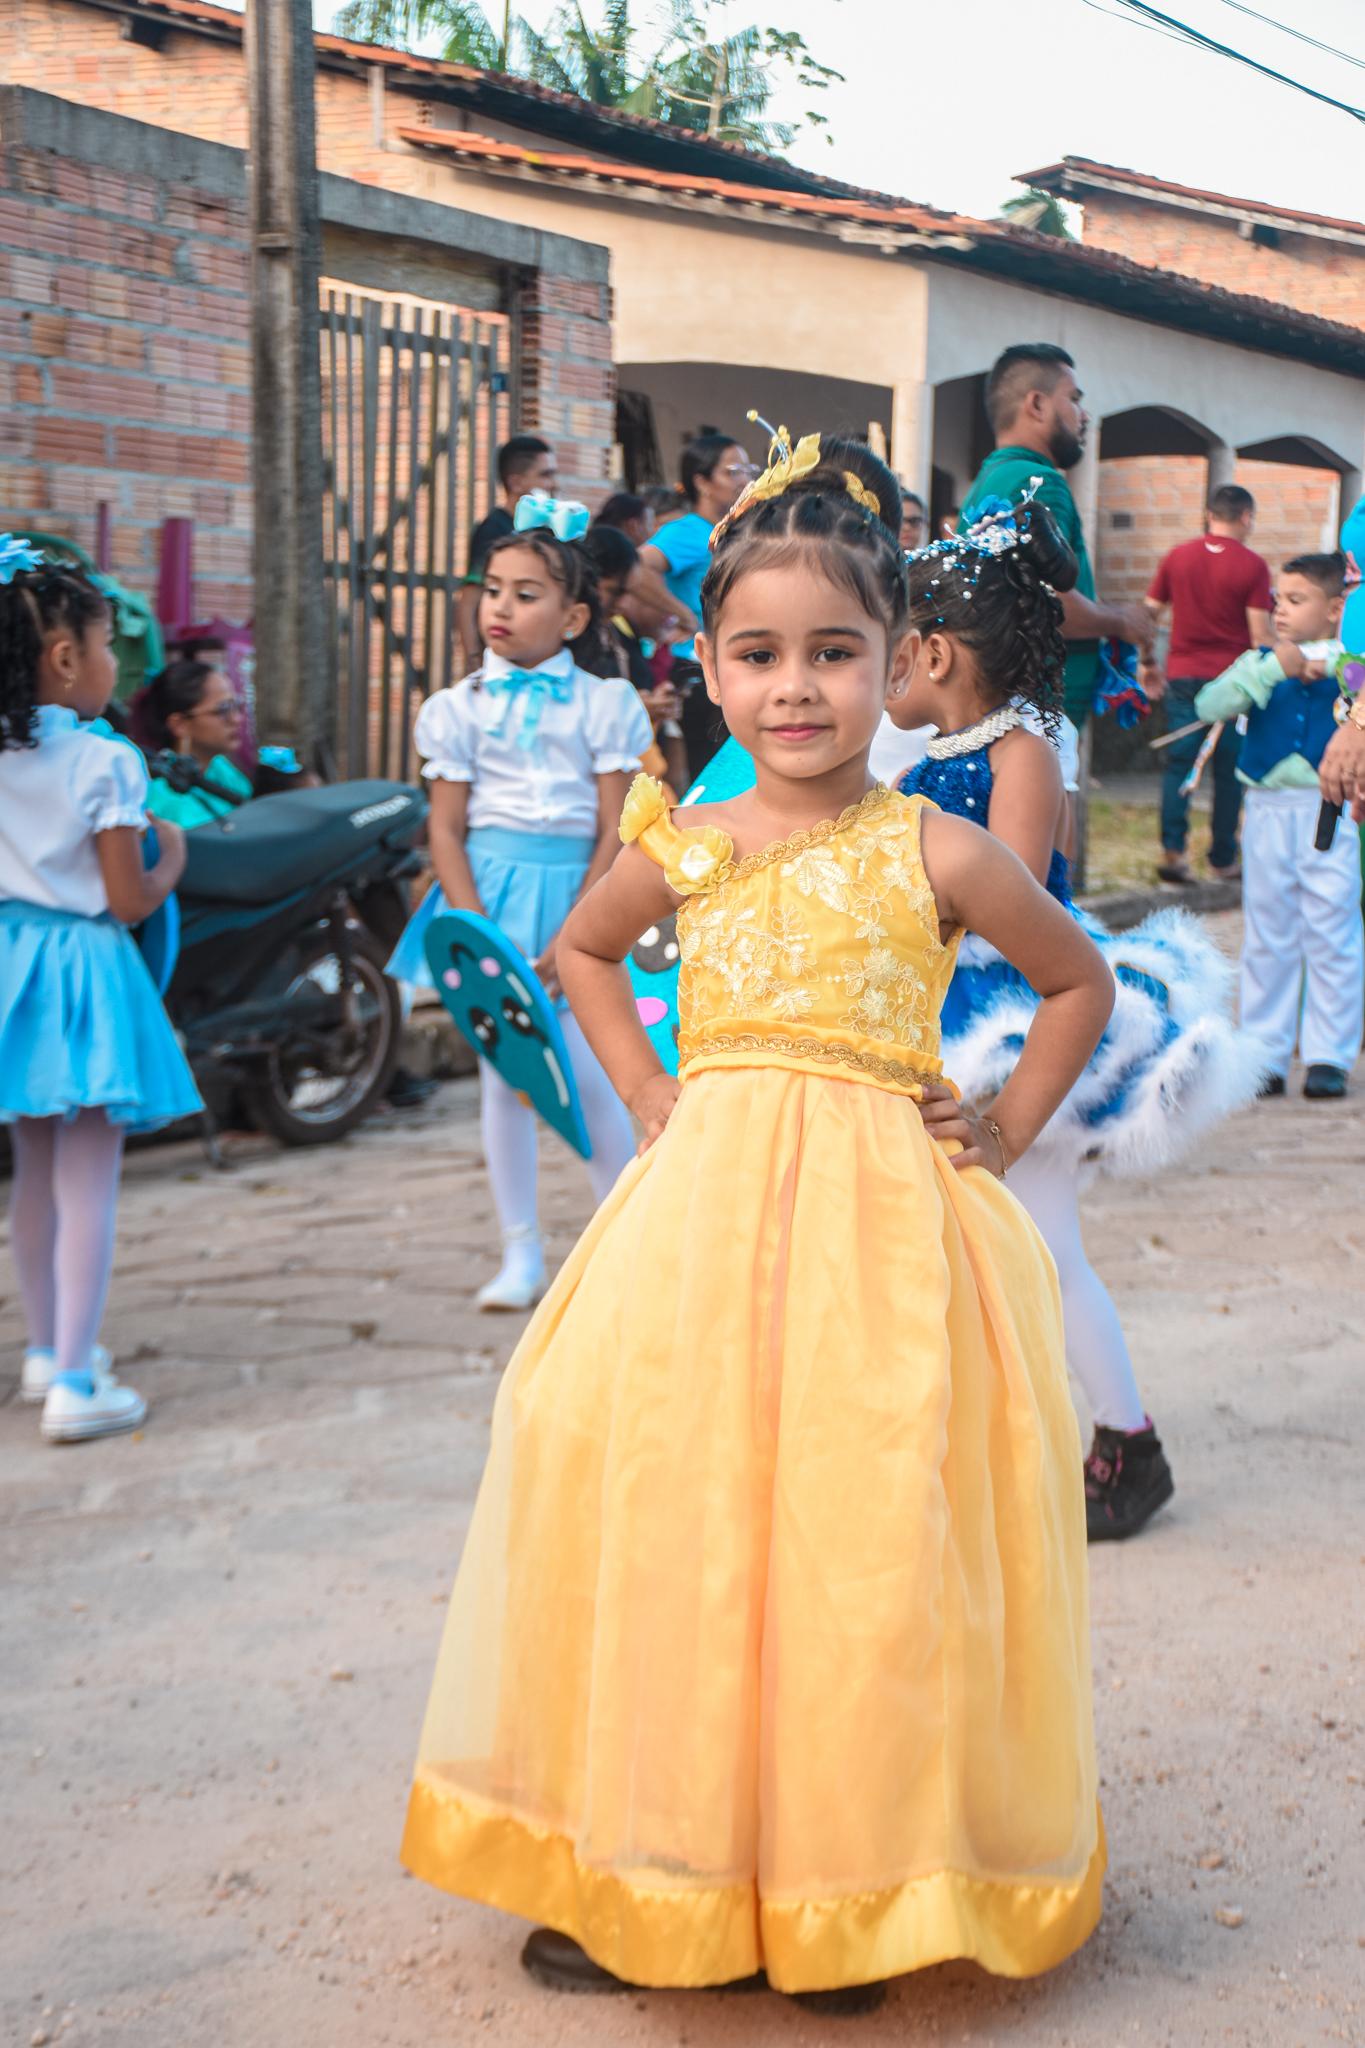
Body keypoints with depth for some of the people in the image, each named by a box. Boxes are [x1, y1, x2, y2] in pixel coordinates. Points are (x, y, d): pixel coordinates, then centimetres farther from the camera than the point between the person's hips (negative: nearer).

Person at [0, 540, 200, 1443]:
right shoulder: (107, 764, -15)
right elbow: (130, 902, -12)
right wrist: (172, 860, 5)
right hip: (85, 971, -6)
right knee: (89, 1180, -2)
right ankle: (74, 1383, -2)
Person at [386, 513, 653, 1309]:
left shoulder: (603, 704, 0)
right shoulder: (461, 707, 5)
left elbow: (613, 832, -3)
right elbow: (446, 829, 3)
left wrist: (572, 936, -11)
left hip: (571, 892, -2)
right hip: (489, 891, 2)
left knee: (590, 1075, -7)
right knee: (504, 1078, 5)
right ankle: (522, 1256, 14)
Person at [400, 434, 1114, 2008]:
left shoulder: (940, 856, -3)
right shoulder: (685, 849, 4)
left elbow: (1079, 983, 13)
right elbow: (580, 952, 24)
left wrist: (1005, 1129, 4)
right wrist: (643, 1092, 12)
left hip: (883, 1226, -2)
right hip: (704, 1214, 3)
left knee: (863, 1546, -2)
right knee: (669, 1522, 1)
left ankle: (851, 1891, 13)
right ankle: (647, 1873, 15)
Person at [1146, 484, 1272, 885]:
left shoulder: (1177, 558, 5)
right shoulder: (1252, 566, -6)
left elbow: (1148, 615, 8)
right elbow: (1260, 633, -9)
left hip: (1183, 673, 3)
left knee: (1178, 764, 5)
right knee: (1228, 772, 6)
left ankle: (1173, 849, -10)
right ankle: (1223, 860, 11)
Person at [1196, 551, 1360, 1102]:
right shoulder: (1260, 663, 8)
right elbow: (1209, 705, -6)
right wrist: (1273, 668, -15)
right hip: (1267, 809, 3)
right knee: (1266, 937, 8)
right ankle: (1264, 1056, 15)